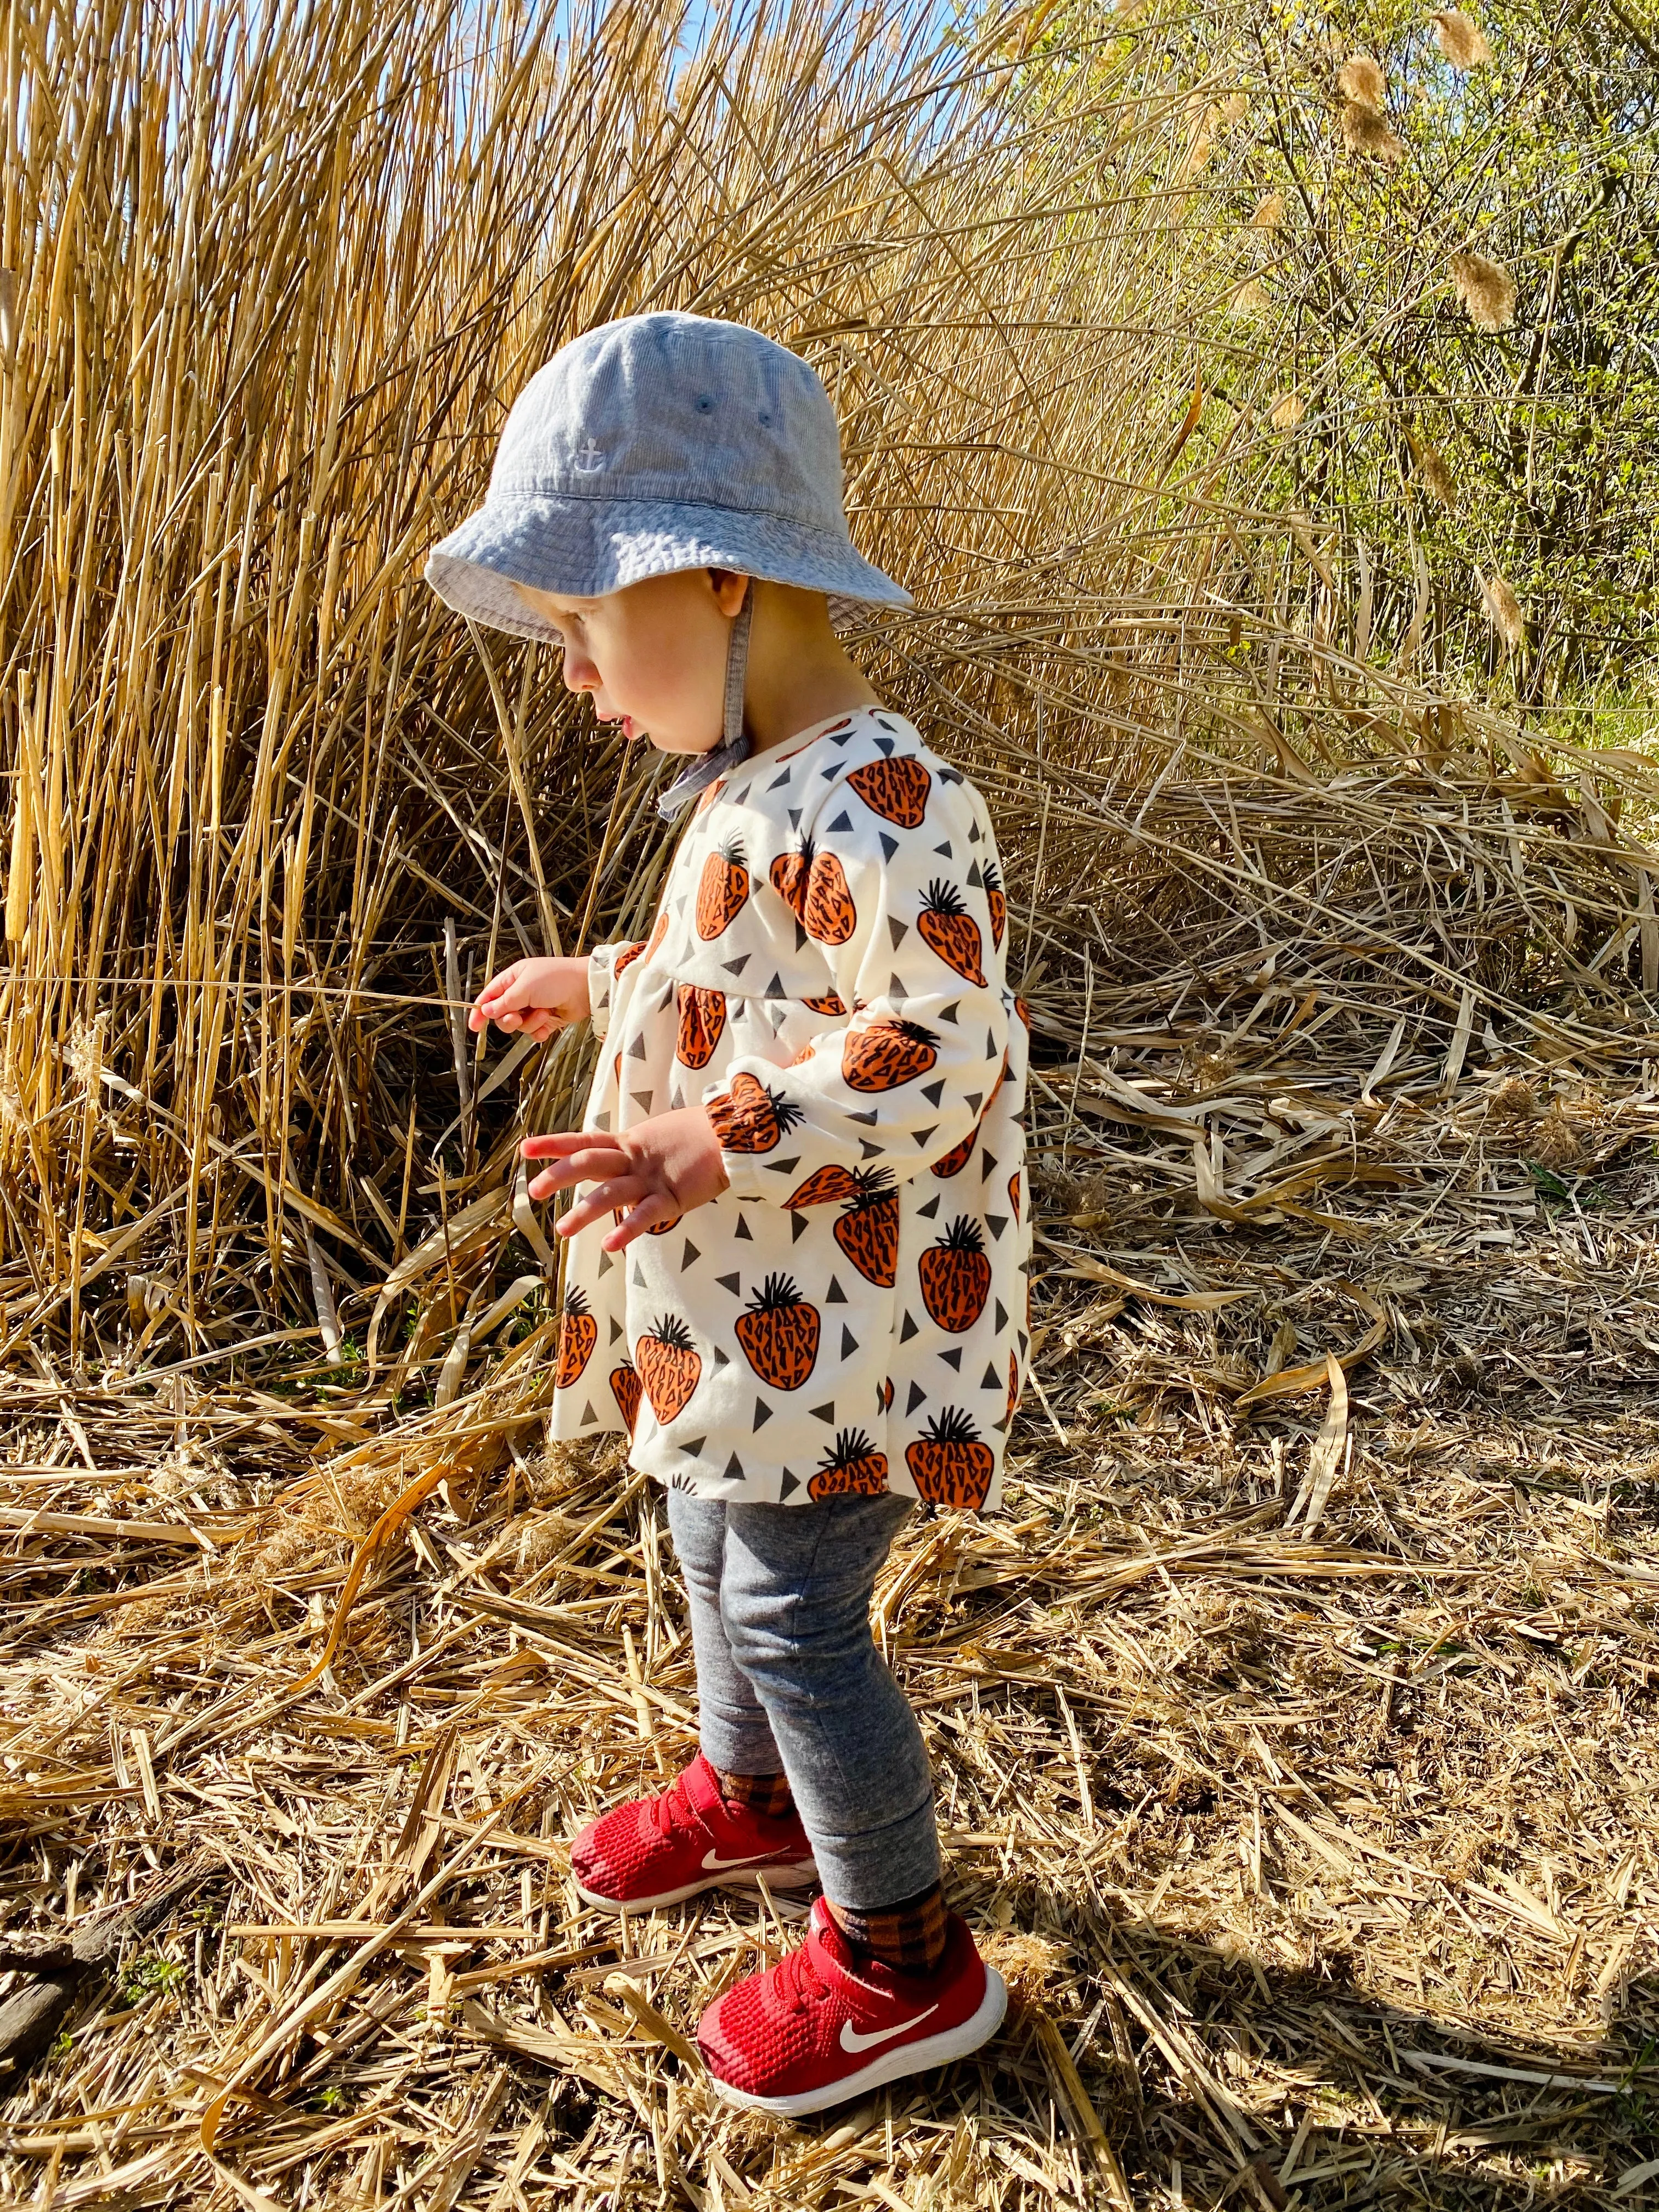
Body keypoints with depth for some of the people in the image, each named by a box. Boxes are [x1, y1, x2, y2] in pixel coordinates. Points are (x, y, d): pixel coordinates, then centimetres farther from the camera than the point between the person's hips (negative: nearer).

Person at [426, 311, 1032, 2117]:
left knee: (789, 1609, 1)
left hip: (828, 1315, -10)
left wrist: (720, 1138, -34)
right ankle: (752, 1798, 51)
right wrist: (605, 984, 22)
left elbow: (939, 1053, -28)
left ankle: (902, 1959, 23)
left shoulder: (873, 808, -26)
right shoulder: (758, 788, 7)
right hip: (744, 1293, 10)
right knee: (715, 1538, 25)